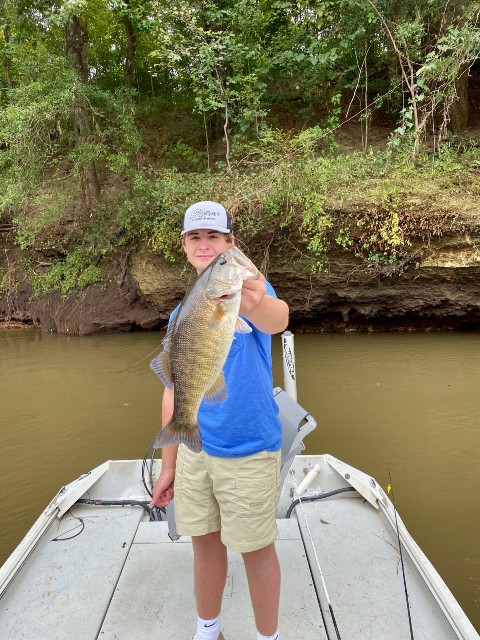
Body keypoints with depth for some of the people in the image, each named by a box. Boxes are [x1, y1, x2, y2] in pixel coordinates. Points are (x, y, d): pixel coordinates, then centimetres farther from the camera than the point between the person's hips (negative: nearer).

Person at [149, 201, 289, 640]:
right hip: (193, 449, 5)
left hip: (249, 451, -4)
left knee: (257, 550, 11)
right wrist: (168, 466, 11)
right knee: (205, 542, 19)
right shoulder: (181, 315, 5)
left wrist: (255, 304, -60)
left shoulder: (251, 288, -10)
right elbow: (174, 393, 9)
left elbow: (277, 318, -36)